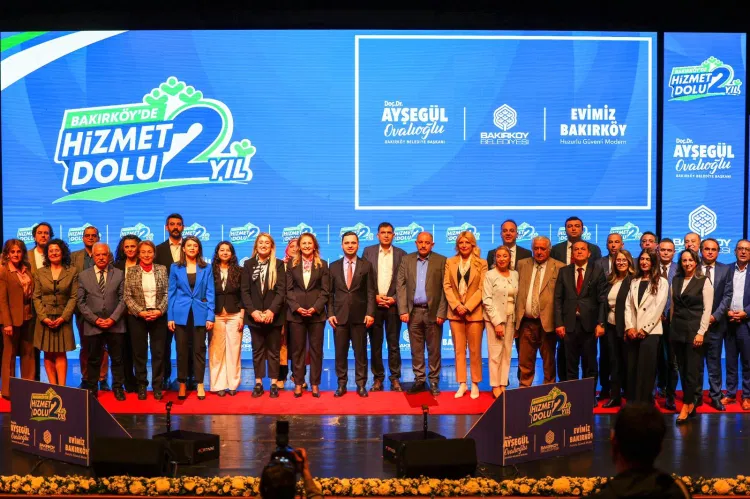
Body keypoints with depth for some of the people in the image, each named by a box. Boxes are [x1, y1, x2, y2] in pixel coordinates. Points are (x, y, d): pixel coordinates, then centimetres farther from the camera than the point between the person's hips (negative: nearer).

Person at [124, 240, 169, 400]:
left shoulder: (162, 269, 5)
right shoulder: (131, 271, 3)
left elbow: (167, 293, 3)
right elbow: (127, 296, -1)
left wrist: (159, 310, -11)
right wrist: (140, 311, -12)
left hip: (159, 316, 1)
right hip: (137, 317, -1)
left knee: (158, 353, 2)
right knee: (139, 353, 5)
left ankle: (157, 386, 12)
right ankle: (141, 386, 16)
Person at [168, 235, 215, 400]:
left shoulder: (206, 268, 4)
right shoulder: (176, 268, 5)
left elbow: (210, 293, 2)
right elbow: (171, 293, 4)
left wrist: (210, 316, -6)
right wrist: (170, 317, -1)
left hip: (199, 314, 0)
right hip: (181, 314, 0)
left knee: (199, 349, 4)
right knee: (181, 350, 6)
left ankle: (199, 384, 13)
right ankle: (182, 384, 16)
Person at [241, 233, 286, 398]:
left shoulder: (278, 264, 2)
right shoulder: (249, 264, 7)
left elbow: (281, 290, -5)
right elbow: (245, 291, 1)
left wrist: (272, 310, -17)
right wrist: (252, 311, -11)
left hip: (273, 314, -1)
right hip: (254, 315, 1)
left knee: (273, 350, 5)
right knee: (257, 350, 7)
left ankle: (274, 383, 10)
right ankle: (258, 383, 12)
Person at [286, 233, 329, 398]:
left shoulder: (322, 264, 6)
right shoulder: (292, 264, 7)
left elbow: (325, 290, 1)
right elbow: (288, 289, 3)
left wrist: (315, 307, -12)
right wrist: (296, 307, -11)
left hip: (316, 312, 0)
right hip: (295, 313, 0)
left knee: (316, 349, 3)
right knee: (297, 349, 4)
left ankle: (315, 384, 10)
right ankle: (298, 383, 11)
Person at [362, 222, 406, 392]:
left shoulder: (401, 254, 5)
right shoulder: (368, 251, 6)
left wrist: (395, 299, -8)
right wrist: (374, 296, -7)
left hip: (393, 304, 0)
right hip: (373, 304, 1)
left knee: (394, 344, 3)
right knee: (375, 344, 5)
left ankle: (395, 378, 10)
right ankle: (378, 378, 14)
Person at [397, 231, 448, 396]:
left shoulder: (441, 261, -1)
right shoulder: (406, 260, 6)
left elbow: (445, 289, -4)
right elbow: (400, 286, 3)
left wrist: (441, 312, -10)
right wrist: (403, 310, -6)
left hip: (433, 311, -2)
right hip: (413, 311, 2)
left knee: (434, 349, 4)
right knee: (416, 349, 8)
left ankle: (434, 382, 13)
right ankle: (419, 380, 17)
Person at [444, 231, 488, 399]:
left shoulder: (481, 264, 3)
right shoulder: (450, 262, 10)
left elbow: (482, 289, -4)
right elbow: (447, 286, 4)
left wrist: (467, 307, -13)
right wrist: (456, 305, -10)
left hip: (474, 312, -2)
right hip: (455, 312, 2)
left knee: (474, 350, 2)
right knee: (459, 349, 4)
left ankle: (475, 384, 11)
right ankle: (462, 384, 10)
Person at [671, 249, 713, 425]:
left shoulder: (704, 281, -5)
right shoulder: (676, 280, 9)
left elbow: (707, 309, -8)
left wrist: (701, 332, -13)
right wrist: (672, 325, 9)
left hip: (694, 329, -5)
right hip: (677, 330, 5)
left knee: (692, 370, -3)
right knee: (682, 369, 7)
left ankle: (686, 406, 5)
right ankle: (690, 404, 15)